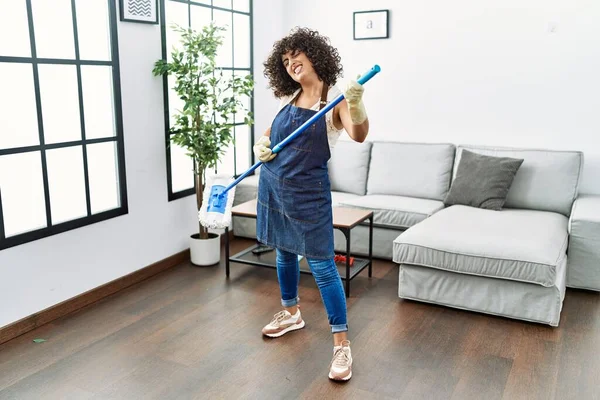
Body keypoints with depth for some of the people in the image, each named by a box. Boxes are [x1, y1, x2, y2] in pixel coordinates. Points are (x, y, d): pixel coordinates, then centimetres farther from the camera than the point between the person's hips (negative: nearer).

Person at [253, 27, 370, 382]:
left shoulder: (336, 97, -10)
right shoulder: (289, 98, 8)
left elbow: (359, 135, -28)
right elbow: (271, 132, 23)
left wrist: (357, 108, -49)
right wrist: (260, 145, 0)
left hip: (307, 191, -6)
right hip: (272, 185, 7)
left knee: (322, 265, -5)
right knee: (284, 253, 20)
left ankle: (342, 344, 4)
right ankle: (291, 313, 42)